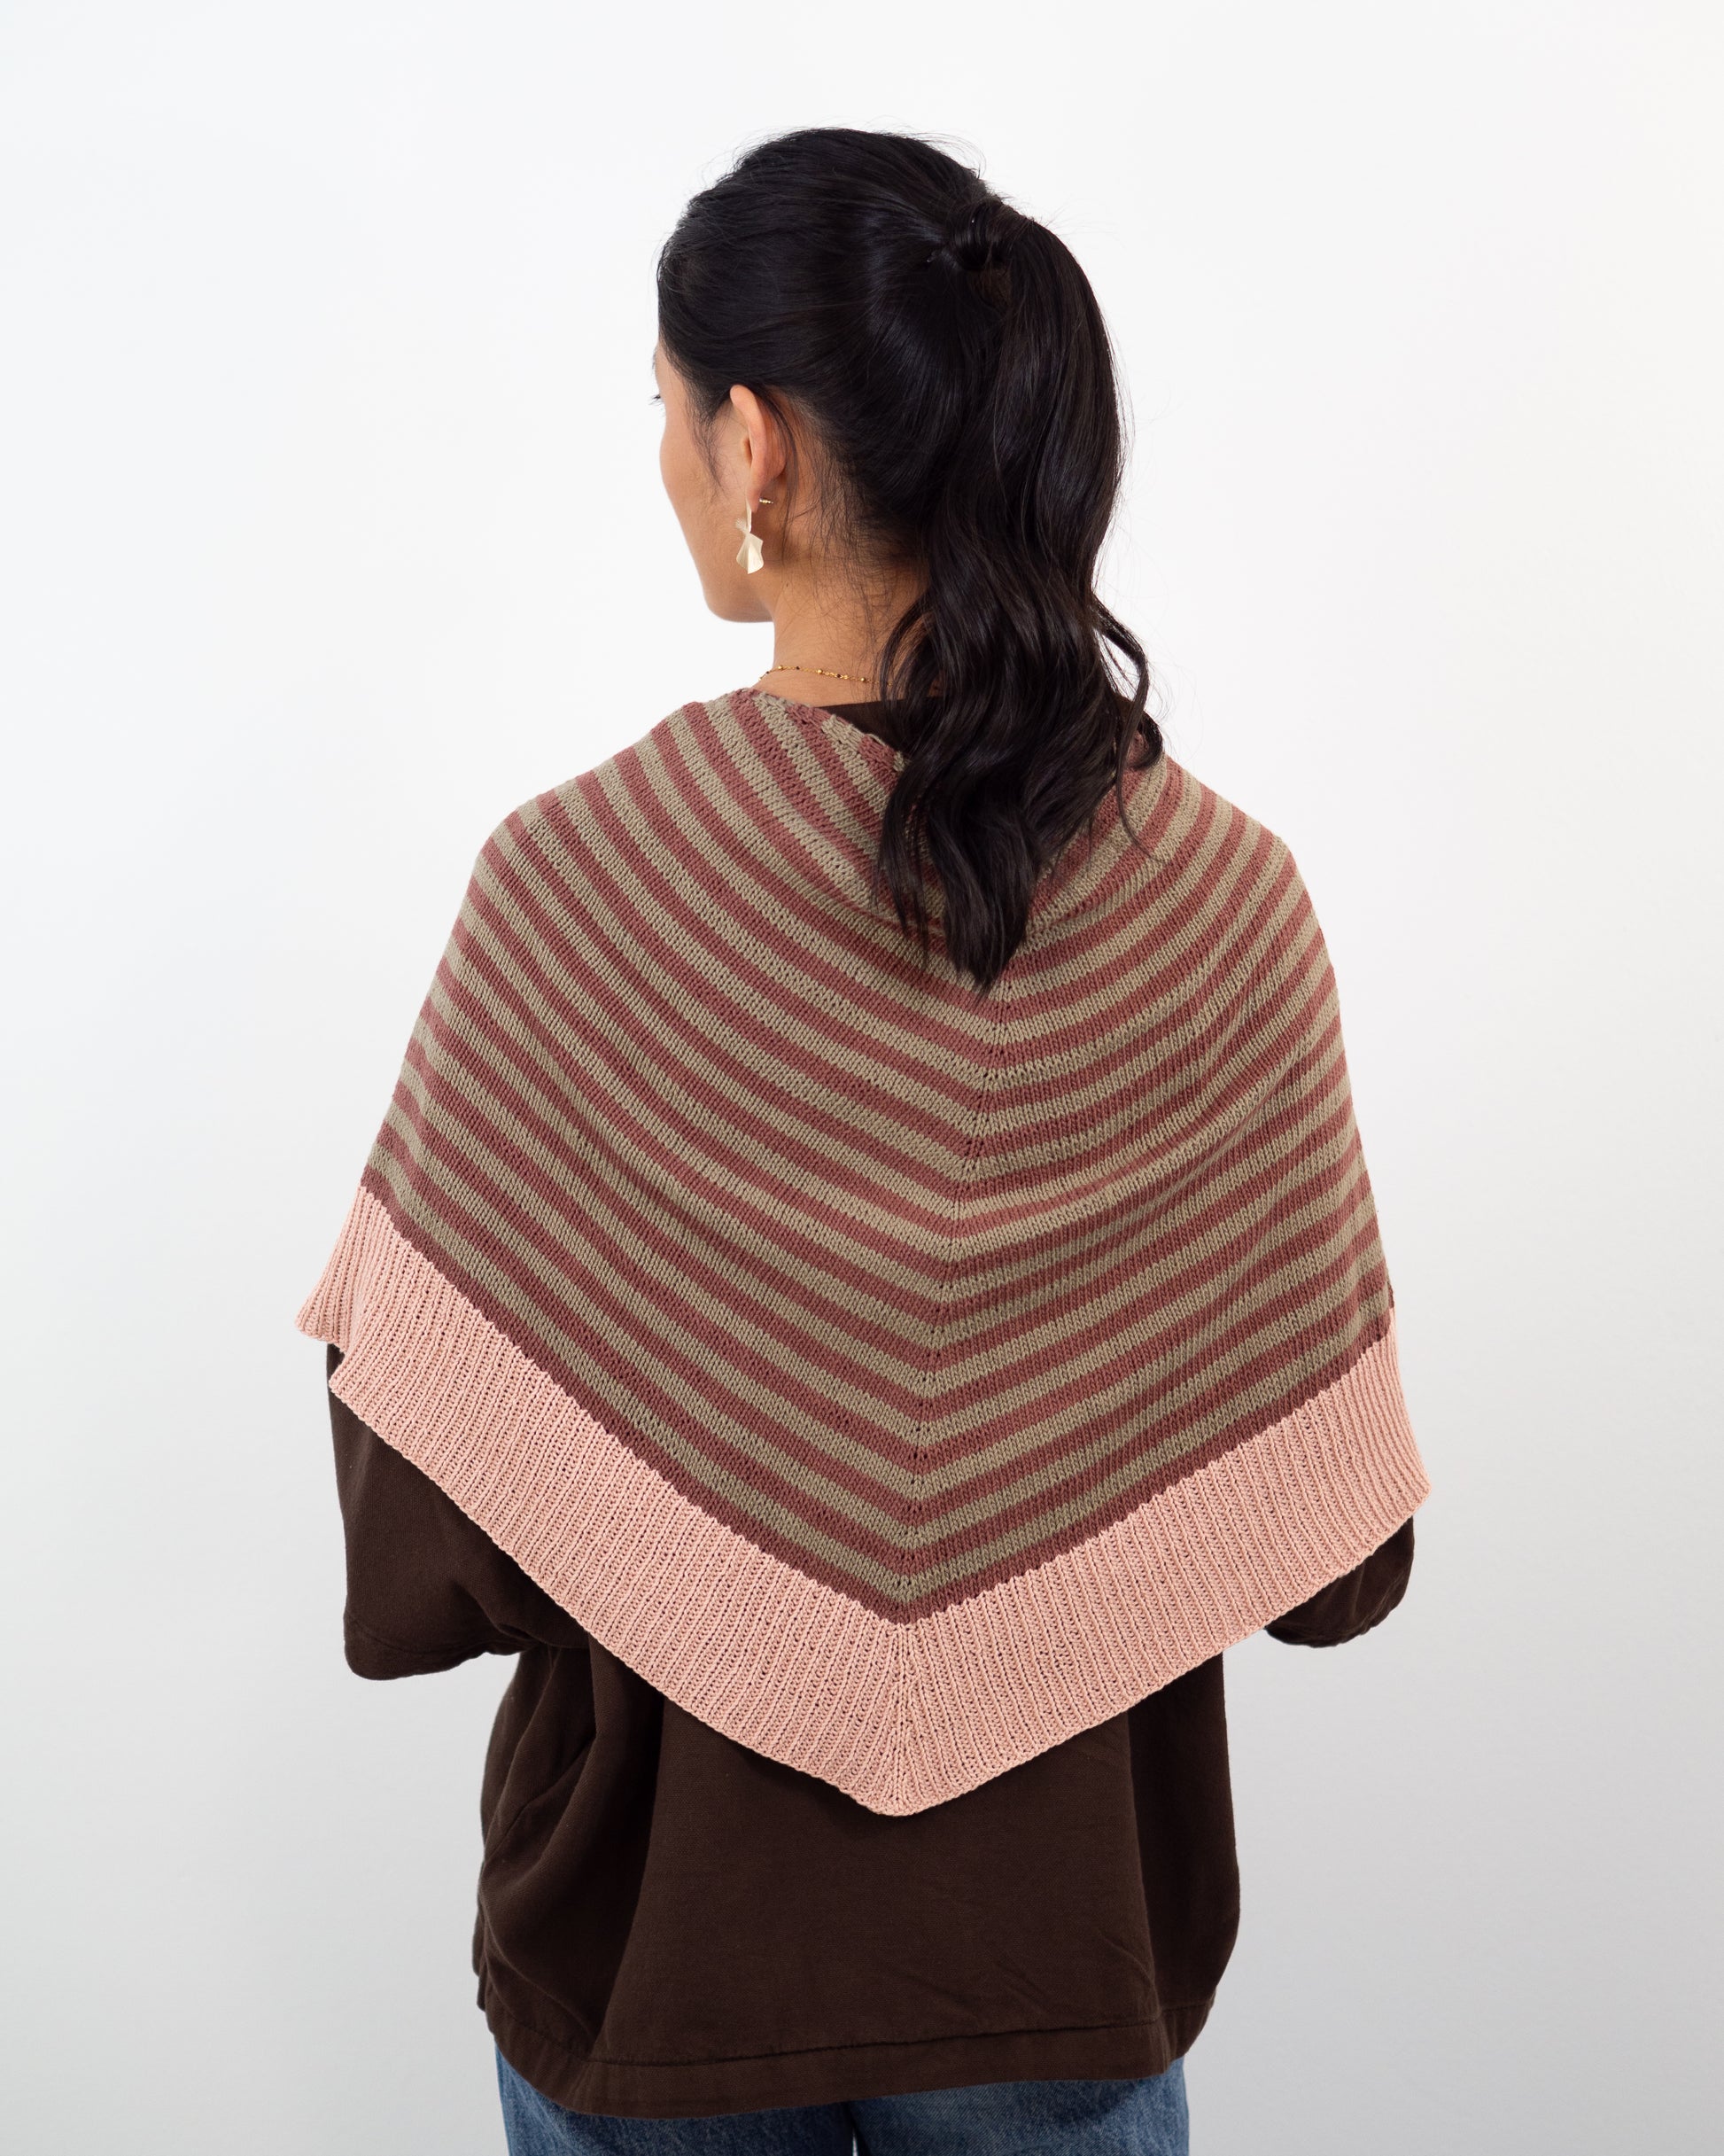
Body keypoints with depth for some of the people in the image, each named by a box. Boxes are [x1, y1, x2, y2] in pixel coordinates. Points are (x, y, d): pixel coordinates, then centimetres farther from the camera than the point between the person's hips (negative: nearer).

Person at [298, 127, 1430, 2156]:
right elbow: (1330, 1552, -8)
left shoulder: (572, 884, -22)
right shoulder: (1228, 901, -15)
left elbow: (417, 1575, -17)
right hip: (1078, 1967, 2)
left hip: (649, 1952, -1)